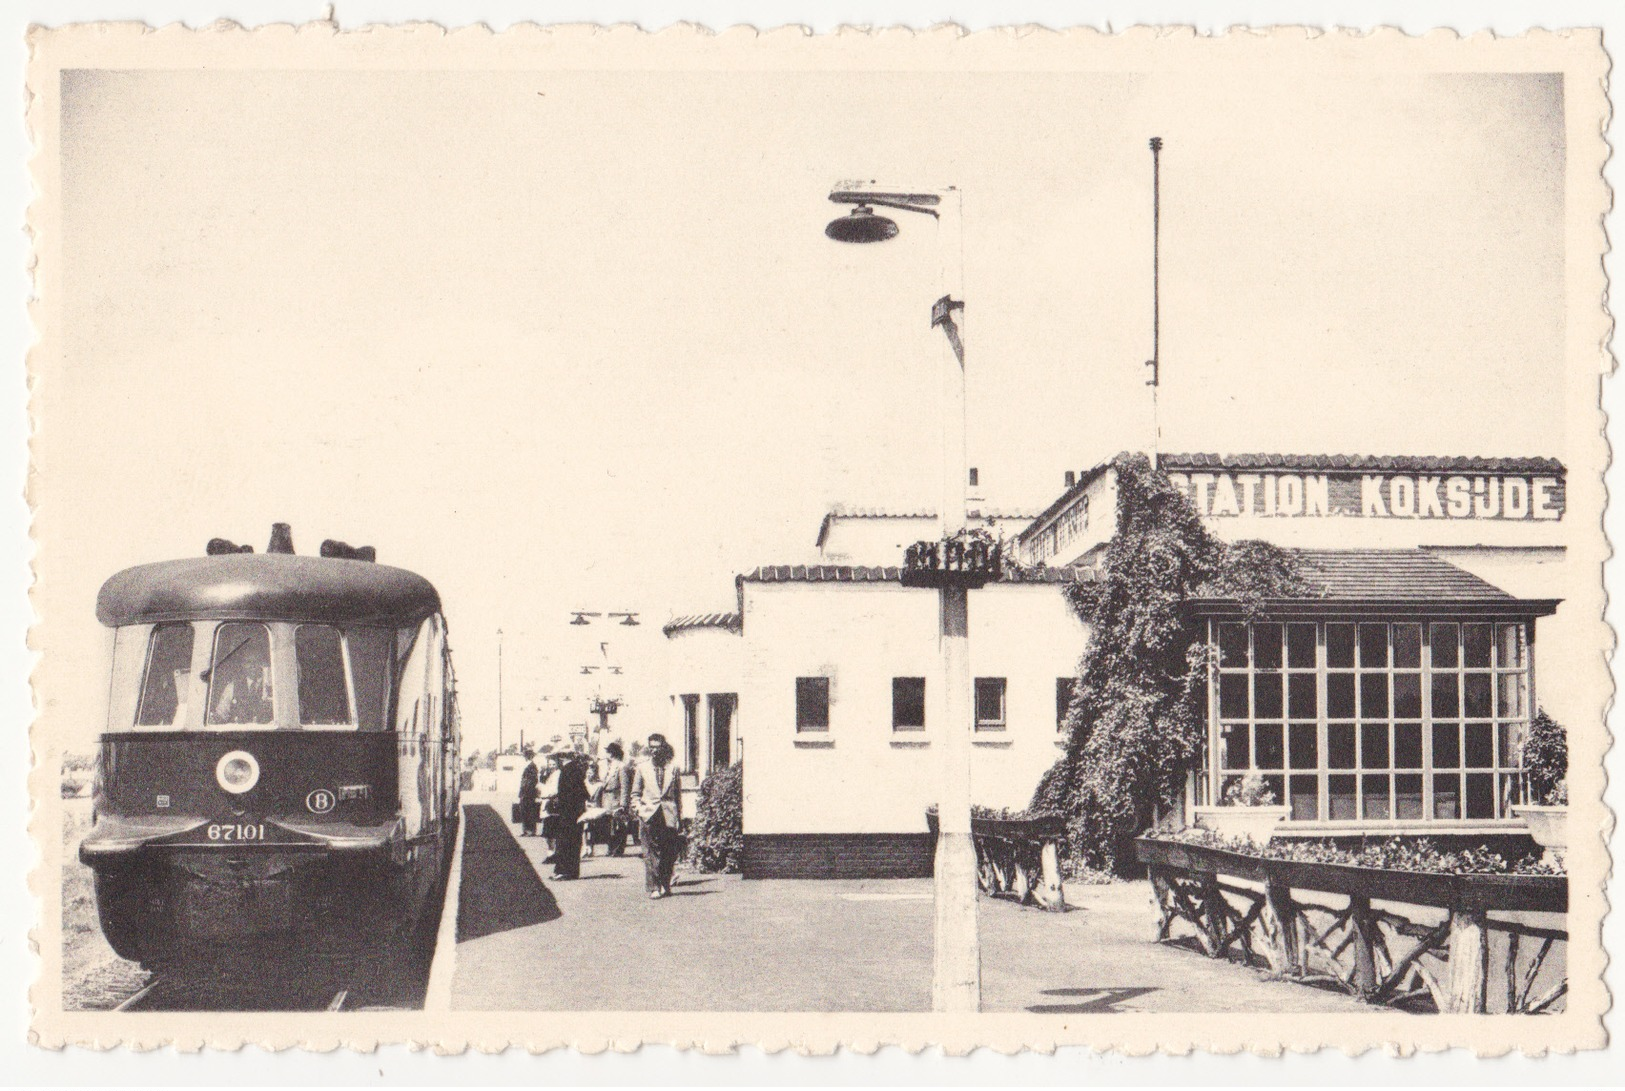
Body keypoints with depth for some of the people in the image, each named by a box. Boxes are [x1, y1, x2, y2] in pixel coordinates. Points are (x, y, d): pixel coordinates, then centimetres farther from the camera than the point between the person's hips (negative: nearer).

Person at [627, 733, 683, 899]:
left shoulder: (672, 767, 8)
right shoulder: (641, 768, 8)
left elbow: (678, 793, 12)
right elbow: (634, 794, 13)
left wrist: (680, 818, 9)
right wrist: (639, 809, -4)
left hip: (669, 816, 1)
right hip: (650, 815, -1)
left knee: (669, 854, 1)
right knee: (651, 854, -5)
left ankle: (665, 886, 14)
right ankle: (654, 888, -3)